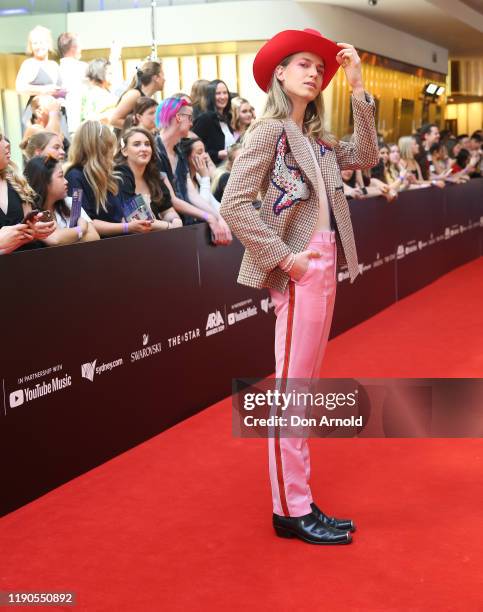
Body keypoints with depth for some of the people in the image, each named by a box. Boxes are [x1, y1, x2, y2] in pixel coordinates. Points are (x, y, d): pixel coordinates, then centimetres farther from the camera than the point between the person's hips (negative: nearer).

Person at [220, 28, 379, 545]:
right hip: (298, 268, -9)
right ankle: (290, 511, 4)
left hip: (324, 263, 9)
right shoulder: (269, 130, -7)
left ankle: (298, 503, 21)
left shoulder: (316, 138, 17)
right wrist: (283, 256, -18)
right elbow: (234, 203, -15)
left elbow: (365, 157, 10)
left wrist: (358, 88, 8)